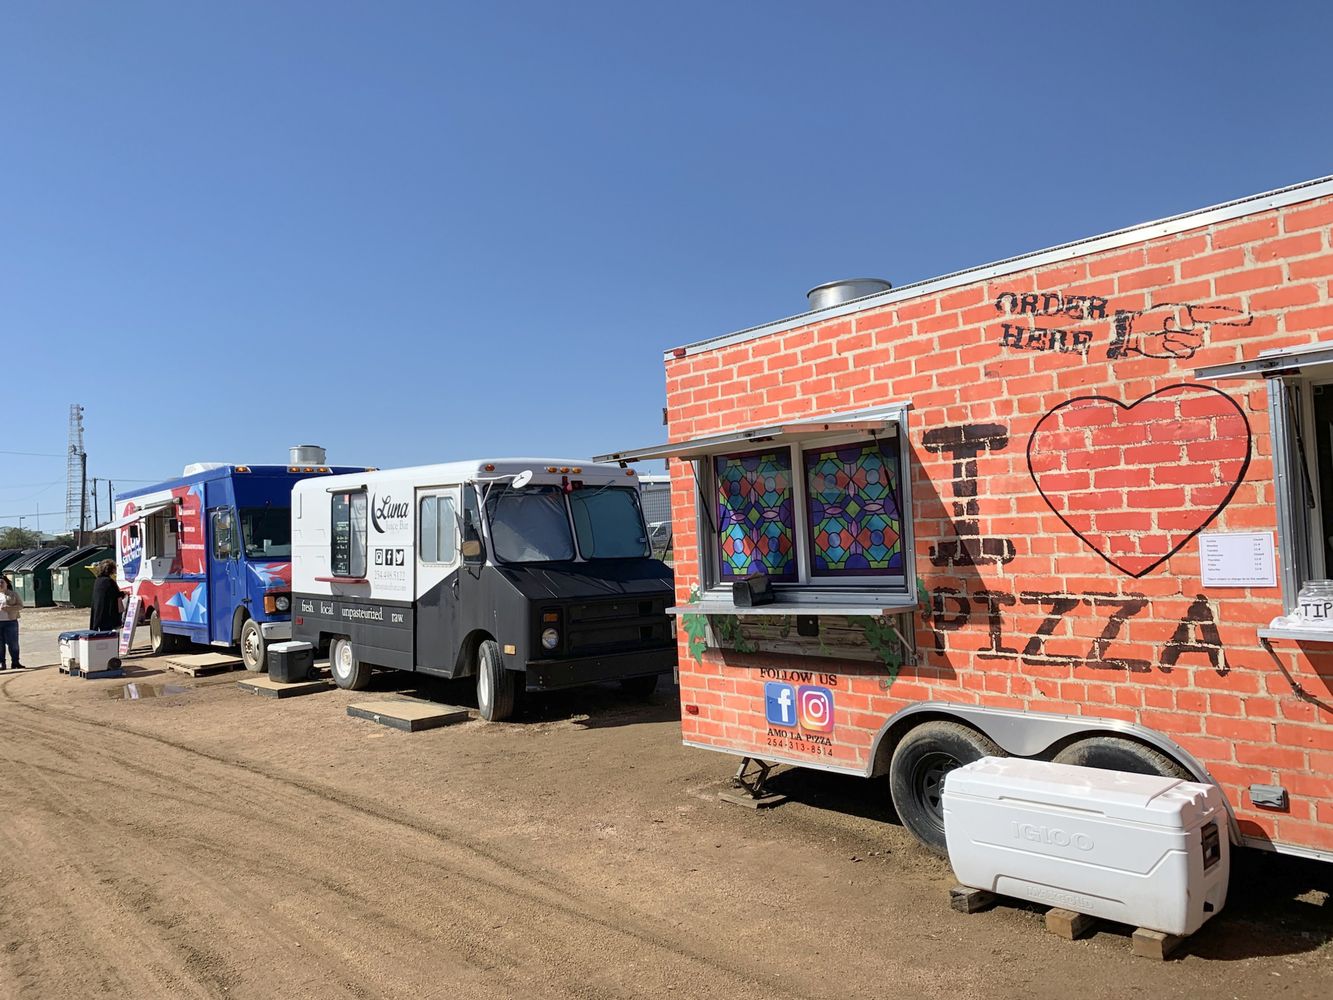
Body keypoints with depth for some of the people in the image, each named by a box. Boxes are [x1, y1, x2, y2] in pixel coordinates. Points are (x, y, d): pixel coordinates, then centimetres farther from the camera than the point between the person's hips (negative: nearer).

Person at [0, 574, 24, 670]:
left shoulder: (13, 594, 8)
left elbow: (20, 606, 2)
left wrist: (9, 608, -16)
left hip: (11, 622, -1)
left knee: (13, 643, -1)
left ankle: (15, 662, 5)